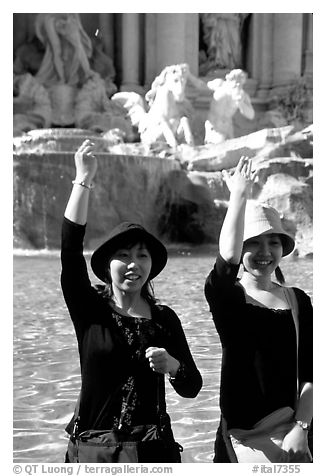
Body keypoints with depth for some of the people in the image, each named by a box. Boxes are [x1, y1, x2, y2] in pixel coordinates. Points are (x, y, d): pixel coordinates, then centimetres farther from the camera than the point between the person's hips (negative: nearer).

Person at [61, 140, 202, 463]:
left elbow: (192, 388, 3)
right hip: (92, 445, -1)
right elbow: (70, 250, -16)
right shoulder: (90, 309, -2)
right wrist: (83, 180, -20)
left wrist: (172, 366, -19)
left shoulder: (165, 319, 3)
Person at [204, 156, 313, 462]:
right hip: (240, 433, -2)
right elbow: (228, 255, -24)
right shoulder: (226, 296, -2)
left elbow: (308, 374, 0)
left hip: (291, 434, 2)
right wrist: (239, 195, -18)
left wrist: (301, 426, -12)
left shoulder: (298, 301, 5)